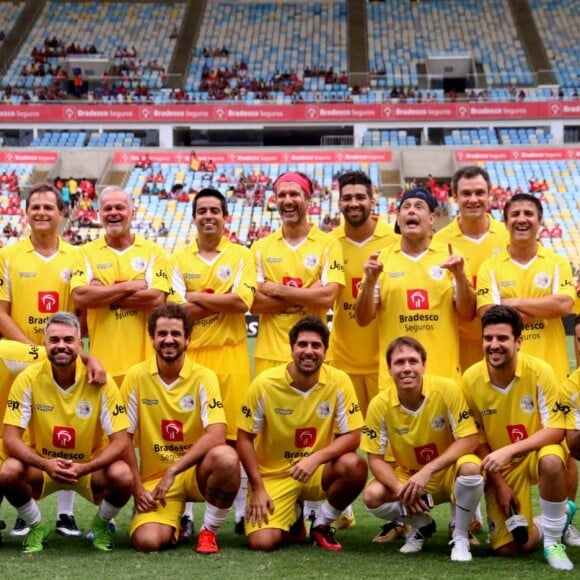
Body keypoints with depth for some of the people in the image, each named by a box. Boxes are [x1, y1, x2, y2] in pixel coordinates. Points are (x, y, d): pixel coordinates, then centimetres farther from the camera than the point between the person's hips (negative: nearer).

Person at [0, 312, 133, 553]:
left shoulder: (99, 380, -16)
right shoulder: (29, 379, -15)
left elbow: (121, 440, -16)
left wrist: (85, 468, -34)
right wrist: (46, 464, -35)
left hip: (90, 467, 0)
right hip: (41, 466, 0)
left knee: (123, 476, -31)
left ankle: (101, 524, 4)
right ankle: (35, 527, 1)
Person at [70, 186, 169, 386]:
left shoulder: (152, 252, 7)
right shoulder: (87, 253, 8)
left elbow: (157, 298, -8)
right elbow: (79, 297, -8)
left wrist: (102, 294, -6)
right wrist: (129, 287, -7)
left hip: (143, 359, 0)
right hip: (104, 360, 0)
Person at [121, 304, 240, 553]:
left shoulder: (203, 377, -8)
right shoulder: (136, 376, -4)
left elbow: (216, 435, -21)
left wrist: (172, 471, -25)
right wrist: (137, 487, -8)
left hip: (196, 471, 0)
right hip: (154, 476, 1)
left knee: (226, 457, -35)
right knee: (147, 541, -26)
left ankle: (209, 531, -9)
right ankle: (174, 522, 14)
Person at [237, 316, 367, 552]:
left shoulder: (339, 382, -12)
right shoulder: (265, 384, -14)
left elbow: (352, 437, -11)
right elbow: (245, 438, -7)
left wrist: (316, 458, -29)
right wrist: (258, 489, -13)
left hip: (318, 473, 1)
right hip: (273, 475, -1)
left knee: (354, 465, -31)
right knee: (261, 541, -21)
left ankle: (322, 524, -1)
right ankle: (292, 517, 18)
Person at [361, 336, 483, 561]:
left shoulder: (447, 390, -21)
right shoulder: (380, 405, -15)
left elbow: (469, 441, -21)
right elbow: (375, 458, -8)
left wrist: (428, 470, -30)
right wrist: (400, 489, -27)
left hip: (448, 473, -2)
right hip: (407, 476, 3)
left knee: (470, 467, -35)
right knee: (372, 496, -24)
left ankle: (460, 537, -10)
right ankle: (421, 524, 9)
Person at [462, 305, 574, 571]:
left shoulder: (539, 371, -20)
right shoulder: (471, 379, -14)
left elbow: (555, 430, -20)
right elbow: (477, 440, -3)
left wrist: (509, 450, -31)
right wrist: (499, 483, -7)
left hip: (536, 453, -2)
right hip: (498, 467, 2)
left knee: (551, 462, -39)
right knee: (507, 548, -8)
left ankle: (553, 541, -16)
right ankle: (540, 525, 28)